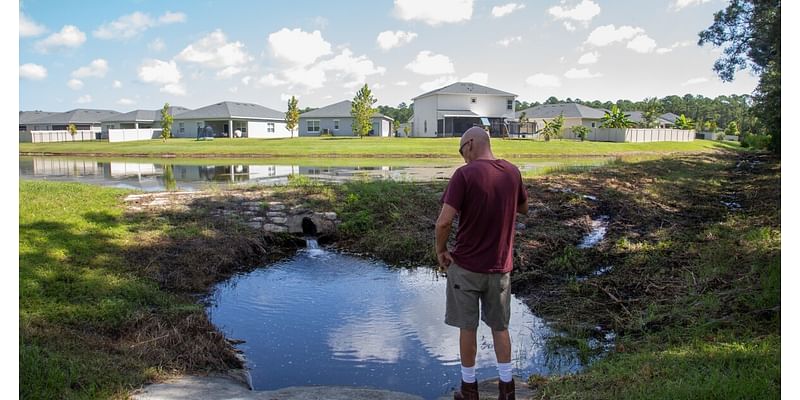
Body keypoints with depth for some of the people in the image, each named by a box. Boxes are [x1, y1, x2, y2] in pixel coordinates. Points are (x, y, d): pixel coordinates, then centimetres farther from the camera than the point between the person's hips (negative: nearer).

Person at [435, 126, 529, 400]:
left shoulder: (465, 174, -17)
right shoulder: (512, 172, -1)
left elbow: (444, 222, -22)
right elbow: (523, 209, 16)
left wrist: (440, 251, -6)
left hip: (466, 265, -4)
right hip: (500, 267, 4)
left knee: (468, 328, 12)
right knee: (500, 327, 18)